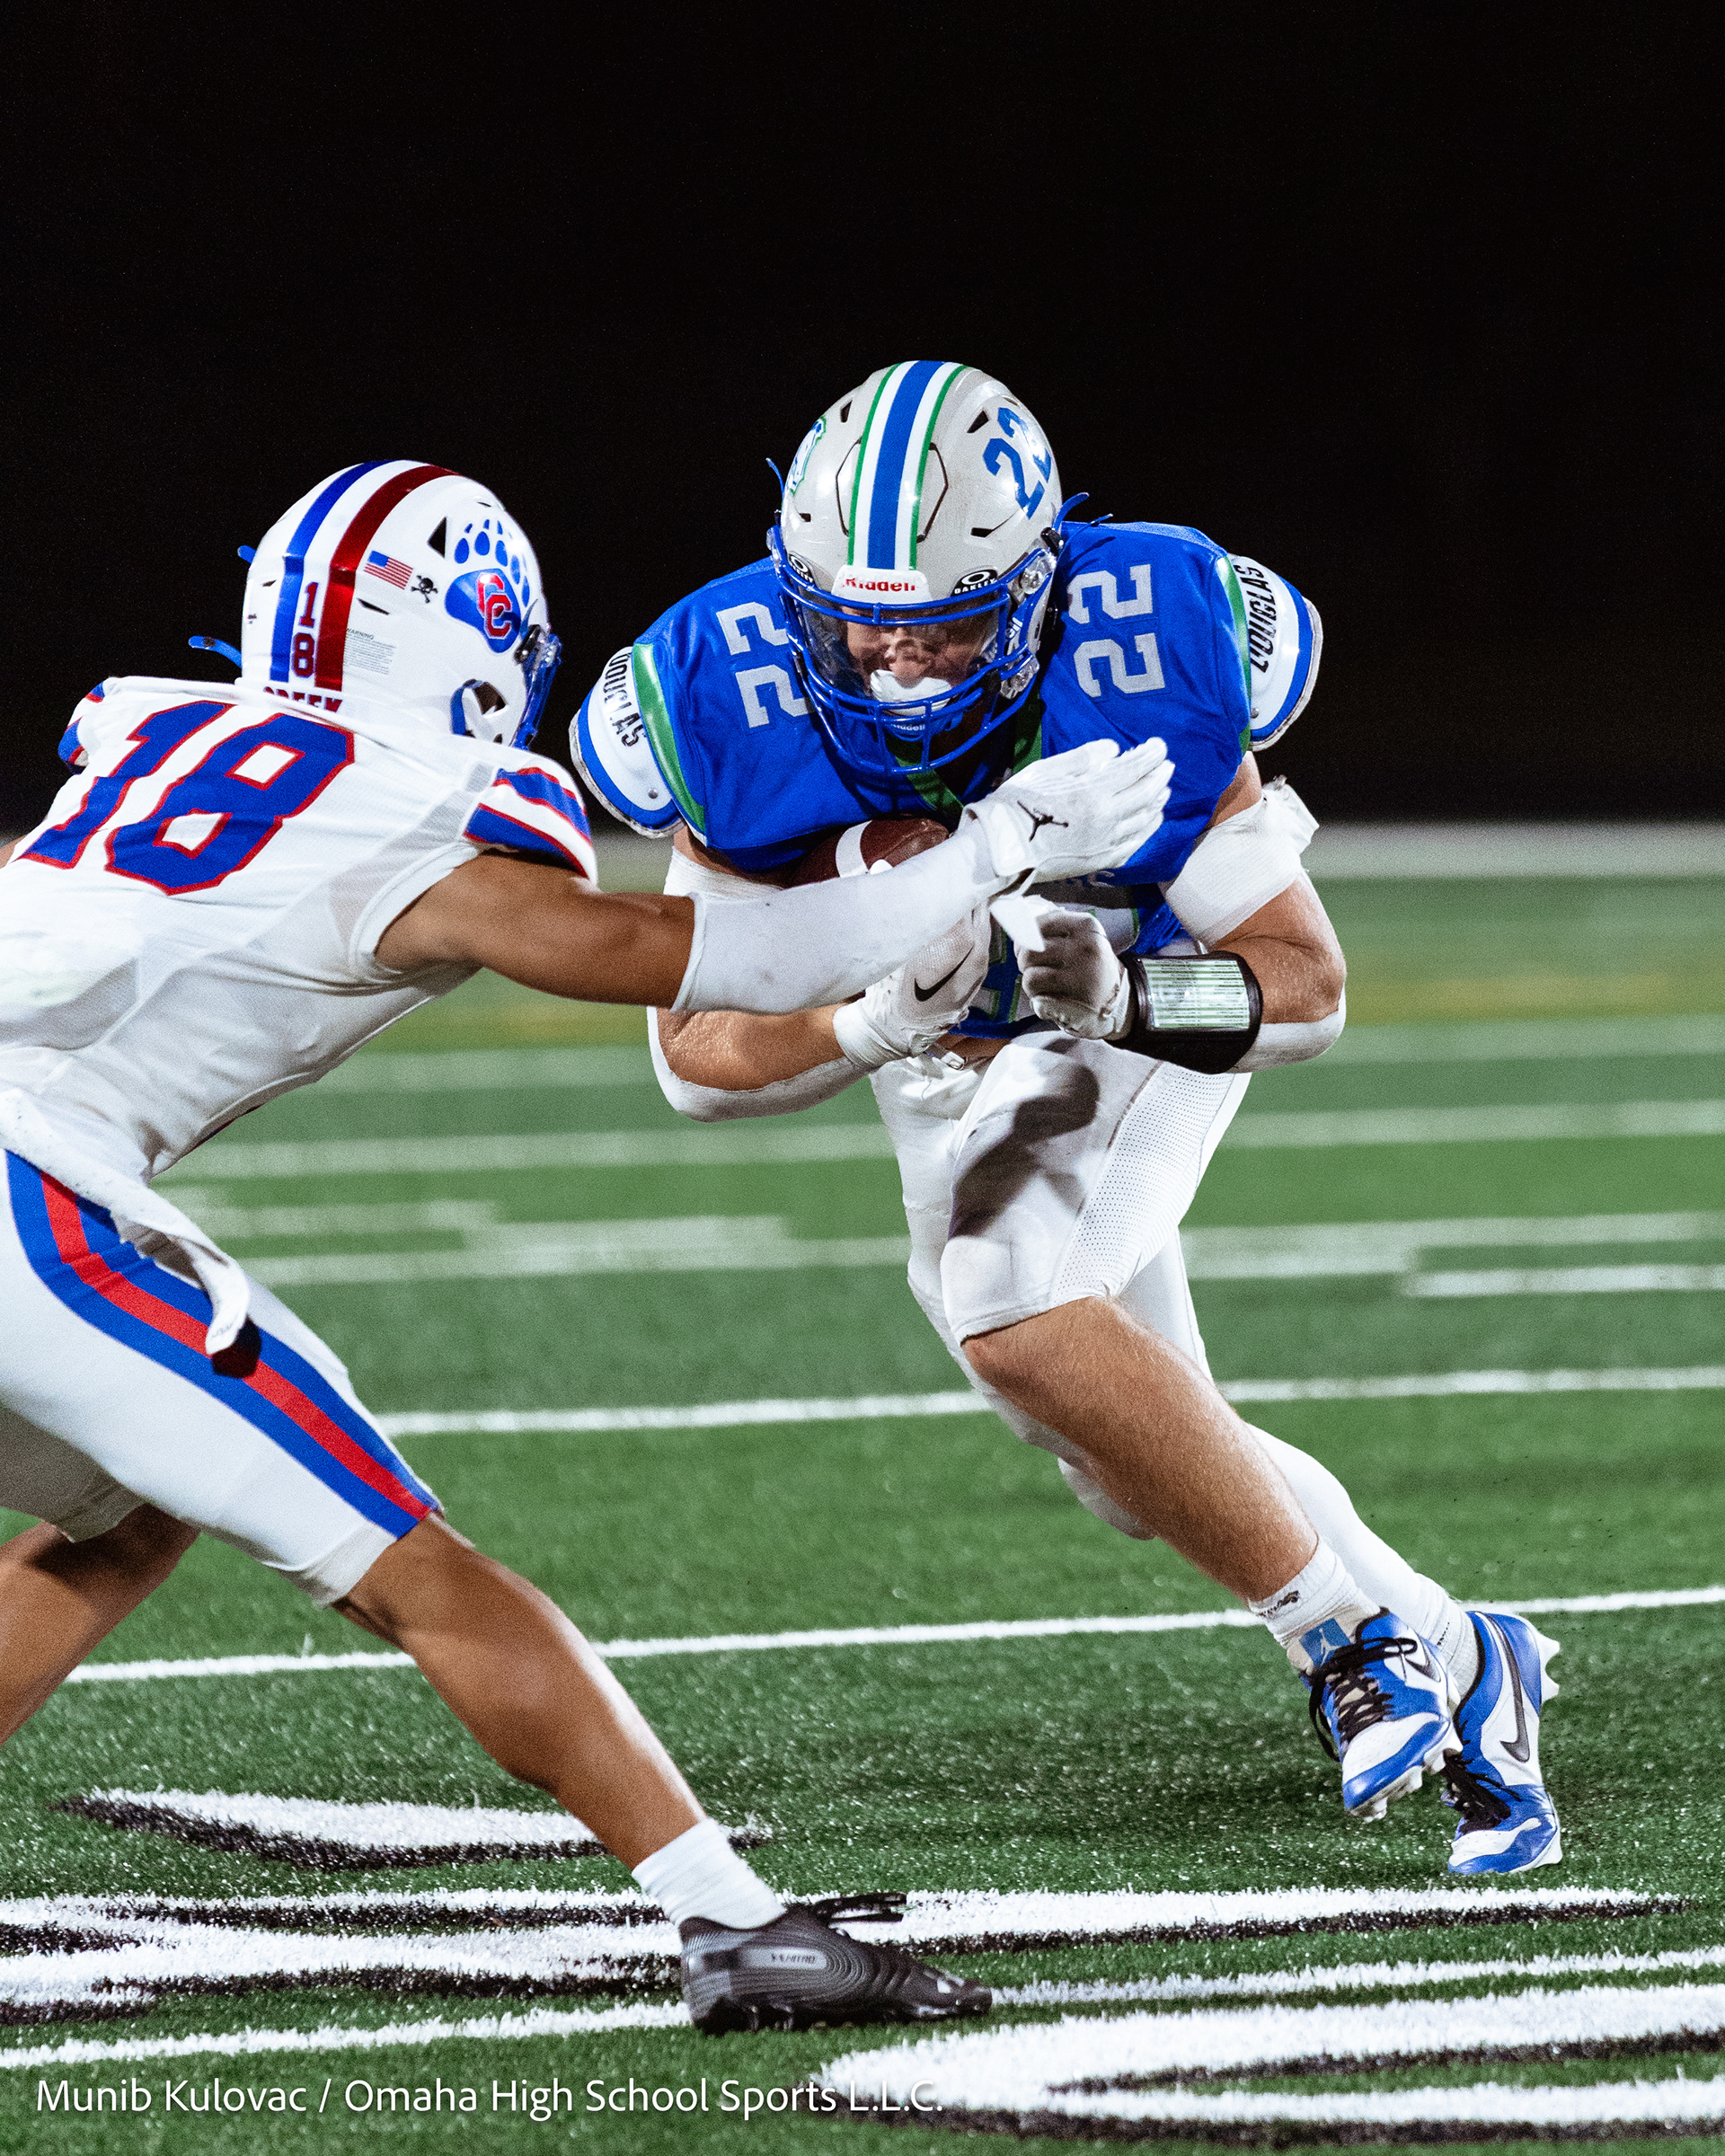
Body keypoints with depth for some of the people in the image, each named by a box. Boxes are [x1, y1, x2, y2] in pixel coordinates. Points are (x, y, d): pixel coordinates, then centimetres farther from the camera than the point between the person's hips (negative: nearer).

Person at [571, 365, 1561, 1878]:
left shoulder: (1144, 662, -36)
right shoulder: (739, 708, -31)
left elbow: (1306, 987, -28)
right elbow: (702, 1055, -24)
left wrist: (1127, 997, -47)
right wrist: (891, 1015, -43)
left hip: (1154, 1008, -4)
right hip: (952, 1067, 4)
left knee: (1017, 1311, -29)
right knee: (1158, 1477, 8)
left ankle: (1349, 1635, -16)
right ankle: (1458, 1668, 30)